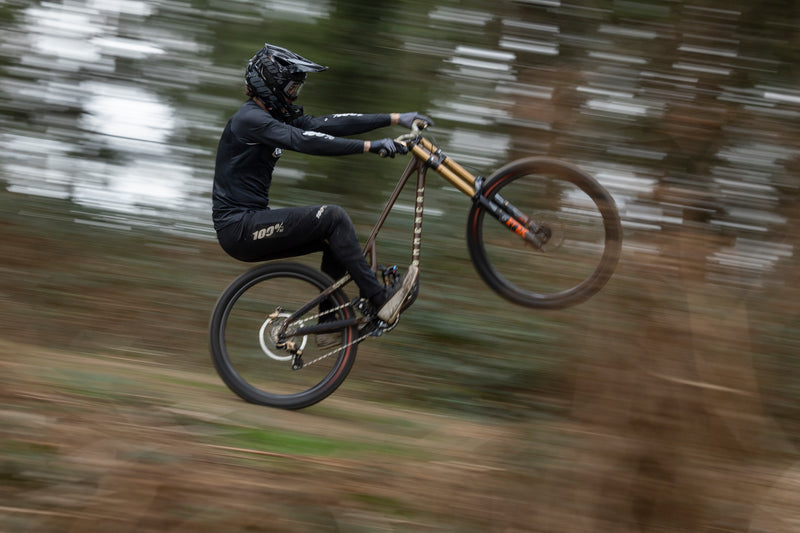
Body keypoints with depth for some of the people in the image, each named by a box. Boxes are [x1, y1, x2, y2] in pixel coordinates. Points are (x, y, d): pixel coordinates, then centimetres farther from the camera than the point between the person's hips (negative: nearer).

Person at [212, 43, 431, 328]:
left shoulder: (276, 117, 14)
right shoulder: (250, 119, -15)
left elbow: (327, 125, 9)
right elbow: (305, 142, -27)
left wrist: (394, 118, 3)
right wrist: (370, 146, -30)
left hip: (251, 223, 10)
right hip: (239, 227, -10)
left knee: (335, 240, 9)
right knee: (333, 217, -17)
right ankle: (380, 300, -17)